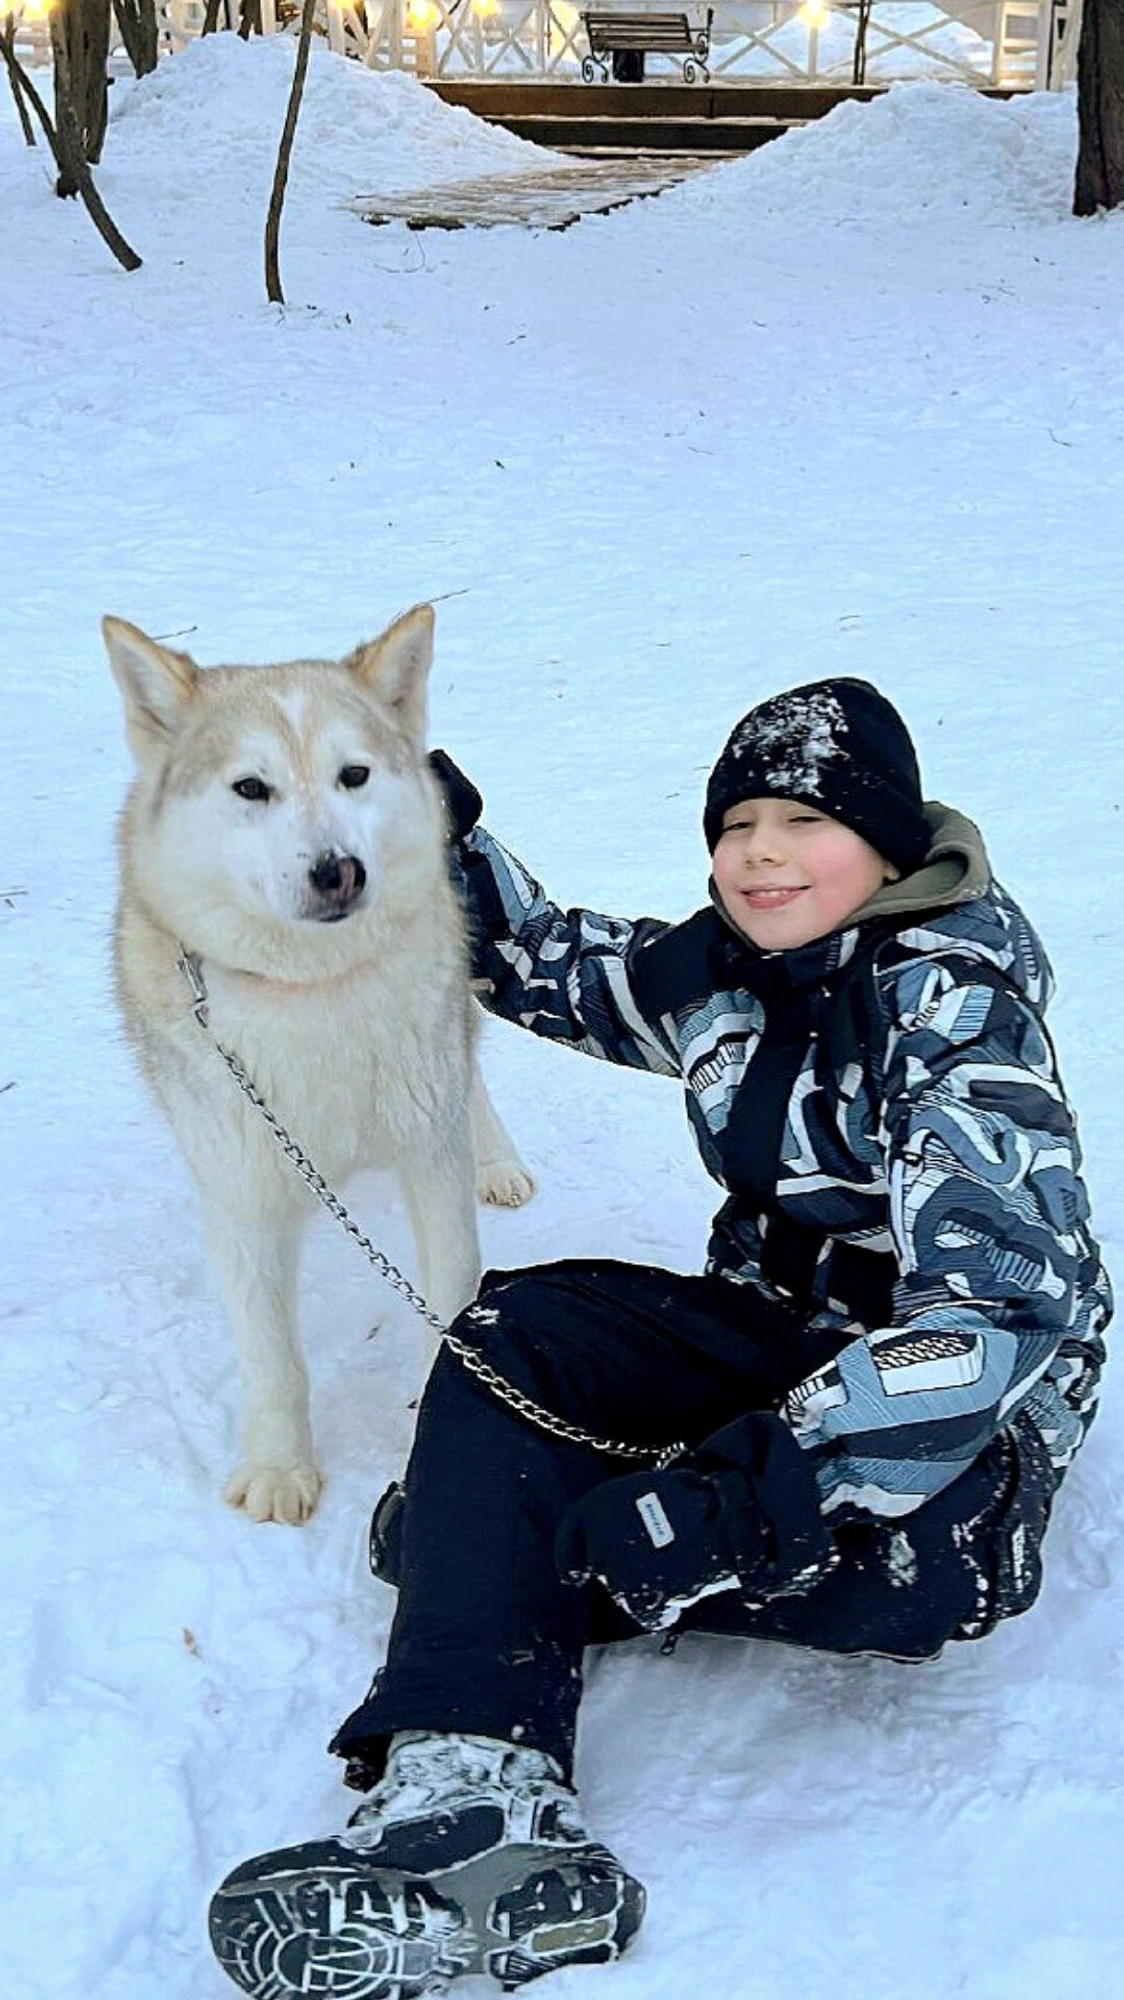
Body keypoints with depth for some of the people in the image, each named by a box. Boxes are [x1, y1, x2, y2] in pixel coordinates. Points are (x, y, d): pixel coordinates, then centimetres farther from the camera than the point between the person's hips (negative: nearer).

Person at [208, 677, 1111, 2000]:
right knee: (508, 1335, -17)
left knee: (901, 1563, -40)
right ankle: (479, 1810, -34)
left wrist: (754, 1486, -41)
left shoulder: (952, 1003, -20)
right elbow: (541, 963, 22)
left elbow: (1003, 1304, -33)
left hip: (960, 1397, -6)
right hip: (780, 1330, 7)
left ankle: (489, 1540, -18)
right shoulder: (717, 974, 2)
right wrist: (443, 836, 6)